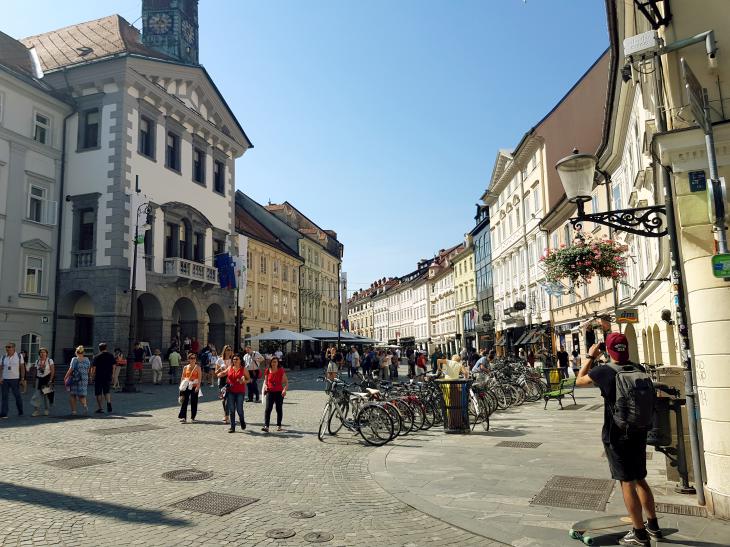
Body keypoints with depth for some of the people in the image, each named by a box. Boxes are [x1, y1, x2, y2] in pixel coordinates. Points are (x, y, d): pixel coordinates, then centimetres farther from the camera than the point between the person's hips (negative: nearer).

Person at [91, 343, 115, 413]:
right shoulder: (111, 356, 3)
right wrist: (112, 374, 18)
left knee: (98, 393, 6)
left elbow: (93, 368, -8)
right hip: (108, 377, 3)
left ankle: (100, 408, 6)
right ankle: (109, 402, -8)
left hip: (98, 377, -3)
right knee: (107, 391, 16)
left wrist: (92, 376, 3)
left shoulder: (96, 357, -7)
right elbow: (113, 366, 8)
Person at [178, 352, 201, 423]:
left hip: (194, 386, -2)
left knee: (193, 402, 3)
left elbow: (199, 378, -5)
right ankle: (183, 417, -9)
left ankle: (192, 417, 14)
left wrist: (198, 386, -15)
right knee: (184, 401, -7)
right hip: (186, 386, 2)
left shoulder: (197, 367, 1)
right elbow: (183, 377, 12)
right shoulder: (185, 367, 8)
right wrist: (181, 386, 4)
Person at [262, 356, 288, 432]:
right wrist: (265, 386, -8)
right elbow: (265, 381, 13)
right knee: (268, 409, -11)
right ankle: (266, 426, -16)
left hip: (279, 392, -1)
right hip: (270, 392, 1)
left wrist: (285, 389, -20)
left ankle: (279, 425, 25)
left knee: (279, 409, 10)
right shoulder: (268, 371, 2)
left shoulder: (281, 371, -5)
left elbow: (286, 382, -4)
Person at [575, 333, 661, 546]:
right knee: (640, 479, 20)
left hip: (616, 436, -6)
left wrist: (590, 357, 8)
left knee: (627, 483, 3)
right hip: (638, 432, 6)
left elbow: (579, 381, 2)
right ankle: (653, 525, 32)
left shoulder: (603, 372, -17)